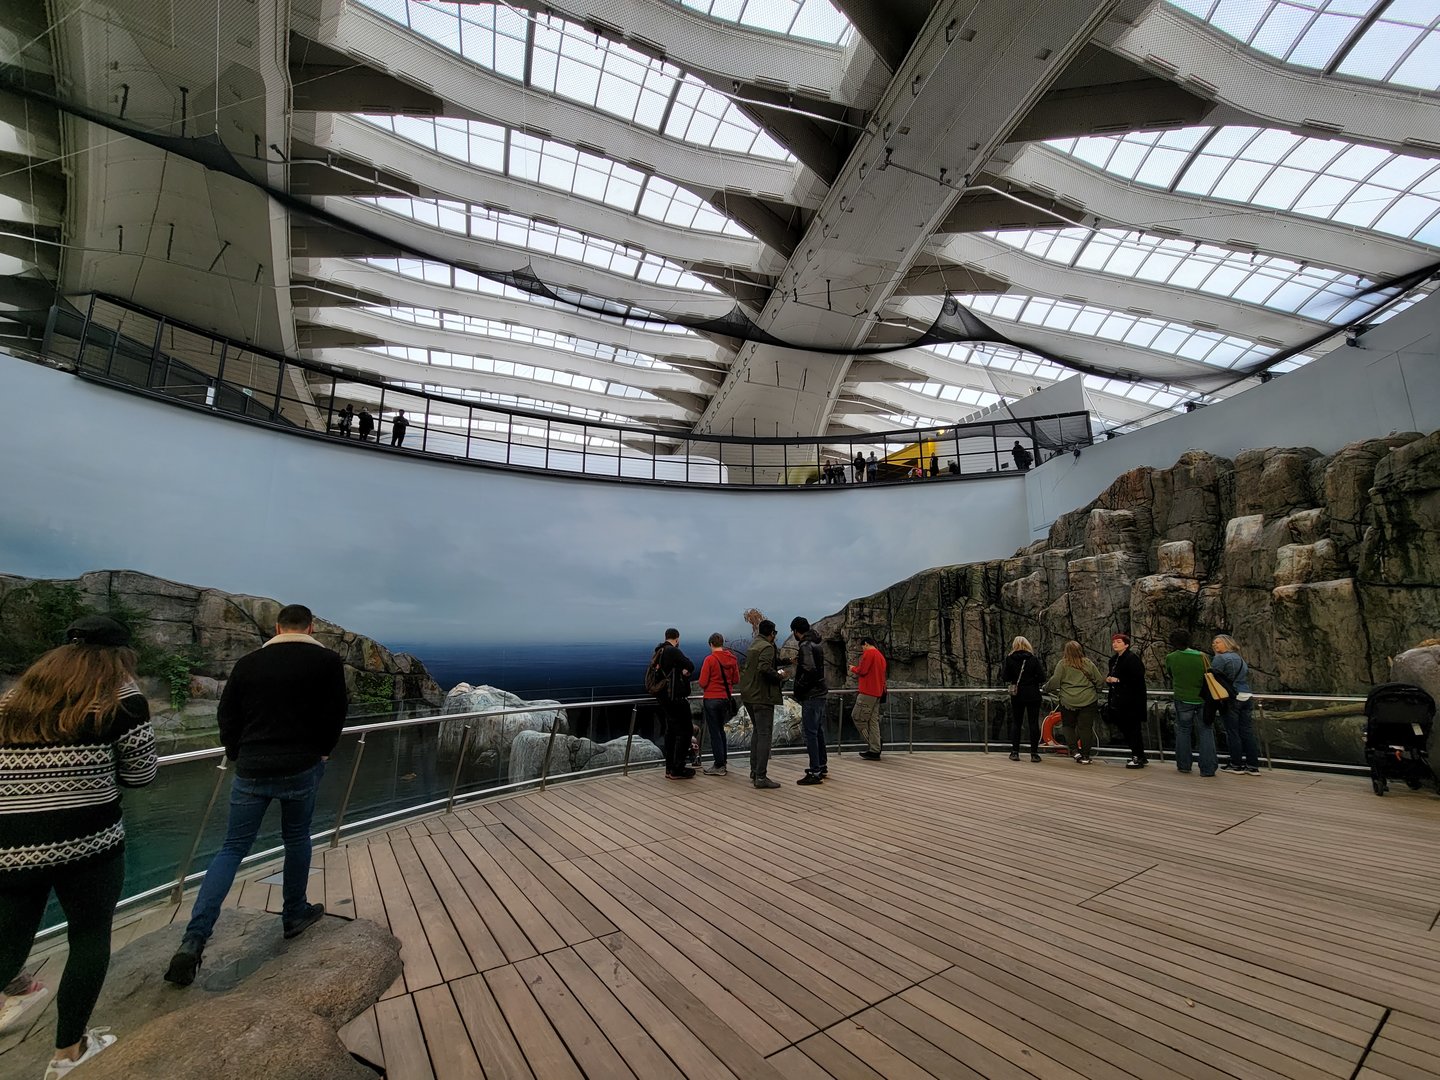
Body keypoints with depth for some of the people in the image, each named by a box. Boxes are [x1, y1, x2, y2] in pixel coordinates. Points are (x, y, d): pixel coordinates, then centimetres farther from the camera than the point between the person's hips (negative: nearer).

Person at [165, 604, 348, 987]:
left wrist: (239, 755, 19)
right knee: (297, 840, 17)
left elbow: (226, 714, 7)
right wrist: (321, 752, 13)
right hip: (301, 768, -2)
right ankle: (295, 915, 32)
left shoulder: (248, 662, 3)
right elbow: (334, 715, -4)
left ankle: (194, 938, 4)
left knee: (232, 850, 13)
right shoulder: (327, 661, -6)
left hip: (251, 770, 2)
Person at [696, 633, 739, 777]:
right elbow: (736, 680, 6)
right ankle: (722, 761, 26)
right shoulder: (732, 659, 0)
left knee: (714, 732, 3)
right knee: (720, 730, 20)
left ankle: (719, 766, 8)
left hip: (711, 699, -6)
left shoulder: (710, 659, -15)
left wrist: (704, 689, 7)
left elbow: (702, 683, -14)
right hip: (726, 698, 6)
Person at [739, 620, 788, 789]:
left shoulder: (753, 646, 15)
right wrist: (779, 676, -13)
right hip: (762, 697, -10)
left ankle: (754, 772, 26)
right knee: (765, 735, -5)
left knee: (757, 731, 20)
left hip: (749, 696, 10)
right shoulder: (767, 647, -14)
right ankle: (761, 777, -3)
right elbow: (764, 668, -30)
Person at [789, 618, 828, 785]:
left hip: (810, 696, -10)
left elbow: (809, 670, -25)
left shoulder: (805, 646, -16)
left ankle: (814, 772, 0)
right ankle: (822, 767, 28)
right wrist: (798, 662, 20)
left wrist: (798, 689, -14)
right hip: (820, 693, 10)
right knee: (819, 731, 18)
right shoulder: (817, 645, 12)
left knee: (810, 733, -4)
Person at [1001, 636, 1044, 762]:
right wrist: (1032, 679, 11)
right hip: (1033, 695, -1)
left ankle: (1015, 752, 8)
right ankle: (1034, 753, 7)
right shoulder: (1033, 659, -6)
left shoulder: (1010, 659, -5)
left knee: (1015, 723, 9)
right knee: (1034, 723, 6)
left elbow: (1005, 677, -6)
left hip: (1016, 696, 1)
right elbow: (1042, 677, -8)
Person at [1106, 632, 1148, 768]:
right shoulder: (1114, 659, 14)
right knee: (1125, 729, 13)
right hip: (1119, 701, 9)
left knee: (1133, 729, -3)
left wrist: (1118, 680, -19)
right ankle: (1138, 756, 25)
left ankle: (1138, 758, 5)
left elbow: (1137, 678, -20)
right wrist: (1109, 678, 4)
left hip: (1132, 701, -9)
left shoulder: (1132, 659, -13)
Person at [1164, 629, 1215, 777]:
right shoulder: (1202, 656, -7)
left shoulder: (1170, 658, -7)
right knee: (1206, 731, 7)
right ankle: (1208, 768, 5)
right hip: (1203, 699, 1)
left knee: (1183, 730, 13)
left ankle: (1184, 764, 18)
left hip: (1183, 699, -1)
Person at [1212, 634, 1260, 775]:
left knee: (1232, 732, 1)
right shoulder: (1240, 658, 15)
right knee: (1247, 732, 8)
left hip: (1231, 699, -7)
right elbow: (1246, 677, 23)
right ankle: (1253, 766, 10)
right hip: (1246, 697, 7)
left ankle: (1237, 765, 7)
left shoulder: (1219, 659, -9)